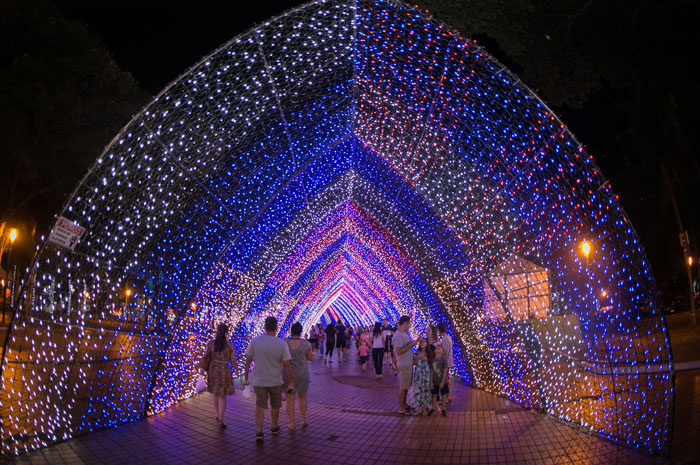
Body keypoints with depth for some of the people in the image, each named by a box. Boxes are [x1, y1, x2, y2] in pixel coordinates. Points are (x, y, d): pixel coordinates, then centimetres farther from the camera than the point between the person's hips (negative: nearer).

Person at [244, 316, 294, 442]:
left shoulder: (255, 341, -12)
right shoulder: (282, 344, -16)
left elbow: (248, 360, -5)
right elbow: (287, 365, -14)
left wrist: (246, 377, 8)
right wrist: (291, 382, -5)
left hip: (259, 381, 0)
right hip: (276, 381, 0)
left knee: (260, 406, 8)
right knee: (275, 405, 20)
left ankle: (259, 432, -2)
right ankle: (274, 427, 36)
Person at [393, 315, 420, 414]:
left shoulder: (404, 334, 11)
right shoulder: (398, 335, -21)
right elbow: (398, 351, -26)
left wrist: (416, 341, 9)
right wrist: (411, 344, -22)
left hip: (409, 363, 10)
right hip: (404, 365, -10)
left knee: (406, 386, 18)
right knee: (403, 387, -1)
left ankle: (404, 405, 30)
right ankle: (401, 409, 7)